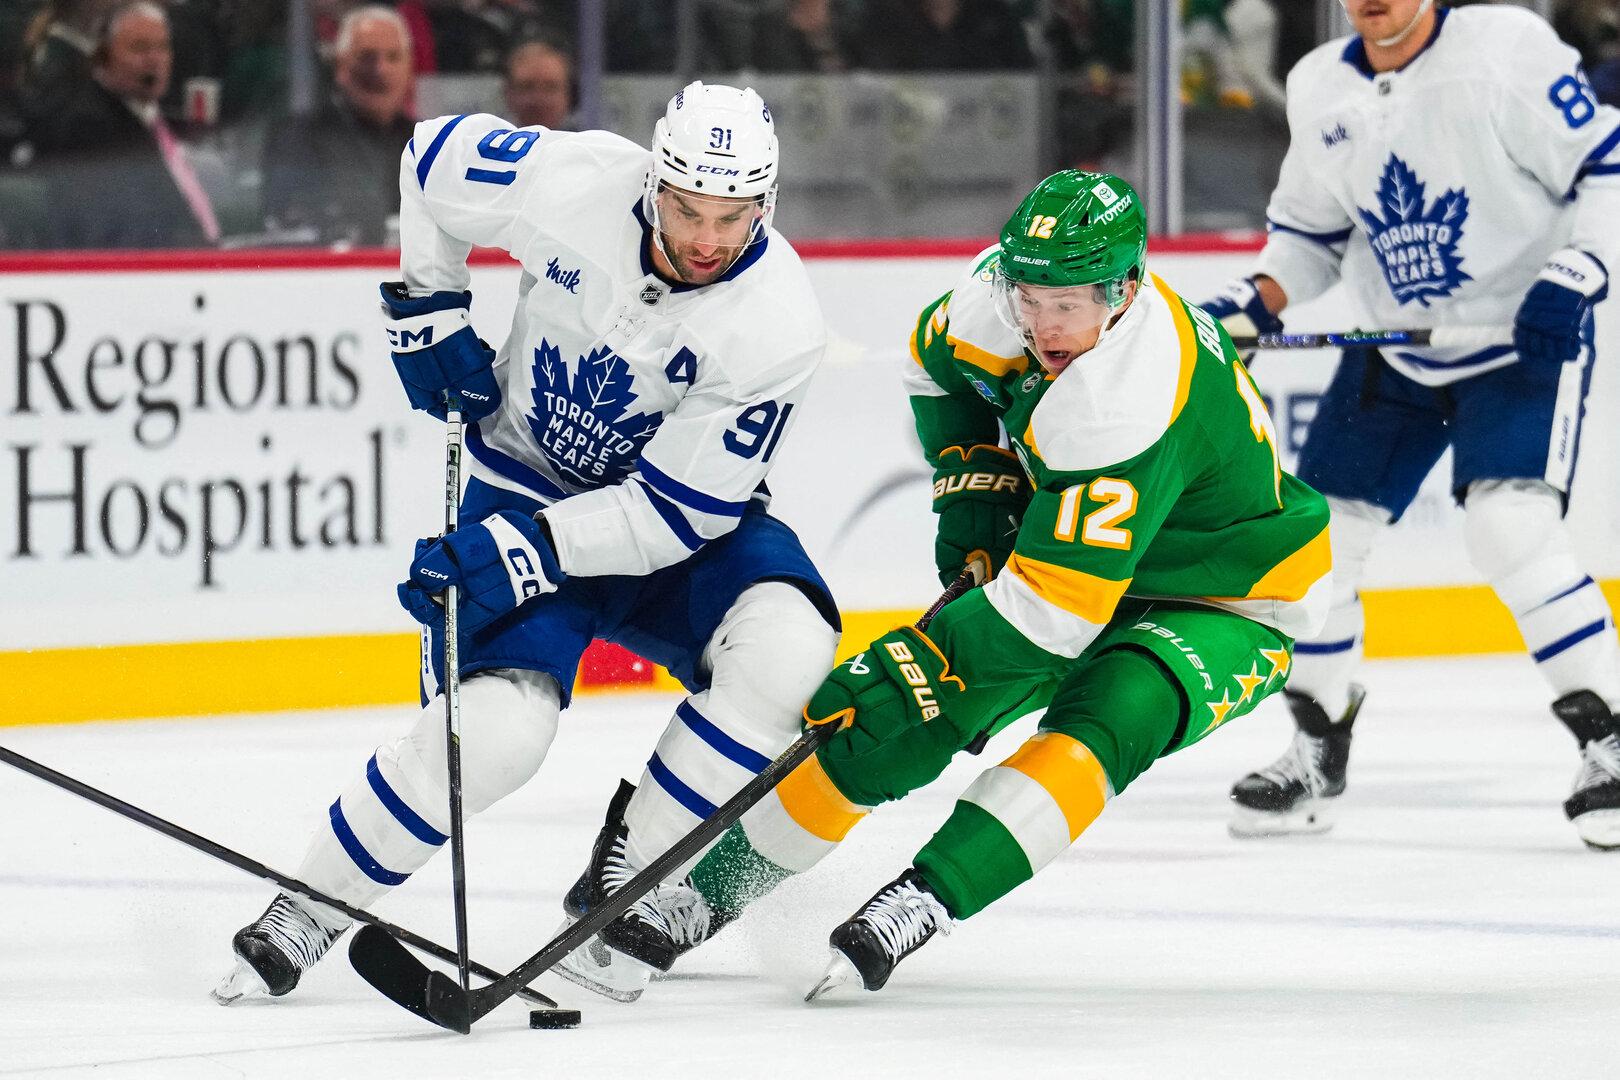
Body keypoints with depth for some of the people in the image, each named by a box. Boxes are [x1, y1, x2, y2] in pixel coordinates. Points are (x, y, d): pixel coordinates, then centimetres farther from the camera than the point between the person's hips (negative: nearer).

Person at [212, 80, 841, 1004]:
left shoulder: (778, 326, -26)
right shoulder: (574, 182, -23)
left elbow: (675, 513, -24)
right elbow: (432, 156, 0)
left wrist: (519, 551, -32)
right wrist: (429, 313, 1)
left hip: (677, 526, 1)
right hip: (525, 483, -1)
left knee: (786, 647, -29)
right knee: (495, 727, -24)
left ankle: (629, 881, -11)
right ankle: (309, 909, -2)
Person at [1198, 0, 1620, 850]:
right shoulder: (1319, 88, 3)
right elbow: (1309, 232, 14)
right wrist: (1253, 303, -3)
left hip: (1527, 338, -6)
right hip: (1393, 348, 7)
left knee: (1509, 526, -24)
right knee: (1318, 530, 5)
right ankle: (1316, 753, 23)